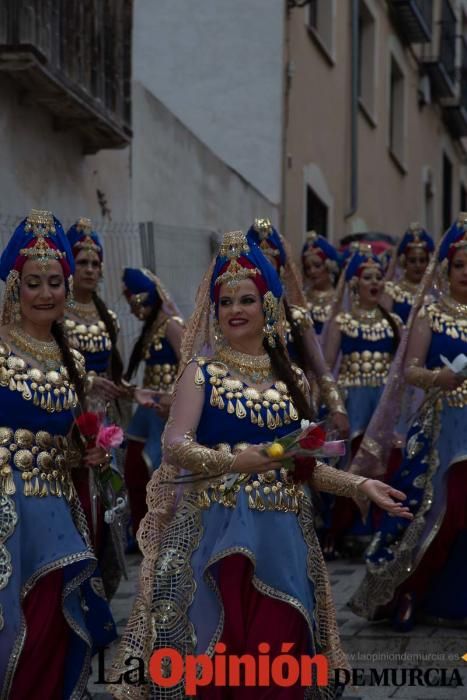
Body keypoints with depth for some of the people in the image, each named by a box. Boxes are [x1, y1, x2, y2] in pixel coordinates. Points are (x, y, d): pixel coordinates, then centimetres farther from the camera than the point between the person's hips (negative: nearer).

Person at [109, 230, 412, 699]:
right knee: (218, 649, -7)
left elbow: (303, 465, 14)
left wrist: (361, 485, 4)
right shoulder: (203, 371, 0)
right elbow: (175, 445, -11)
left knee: (277, 648, 3)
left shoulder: (291, 378, 11)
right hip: (218, 532, -4)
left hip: (281, 536, 4)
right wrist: (233, 460, -25)